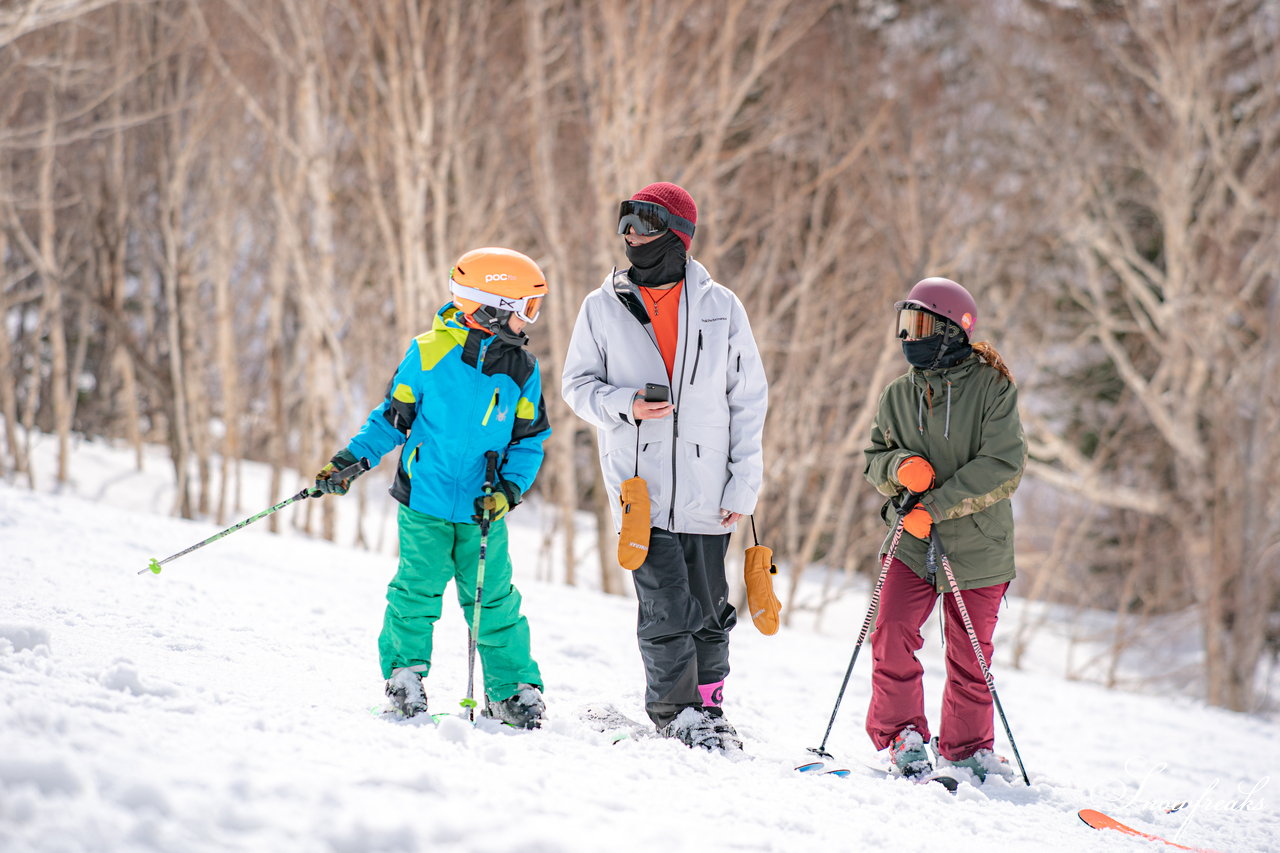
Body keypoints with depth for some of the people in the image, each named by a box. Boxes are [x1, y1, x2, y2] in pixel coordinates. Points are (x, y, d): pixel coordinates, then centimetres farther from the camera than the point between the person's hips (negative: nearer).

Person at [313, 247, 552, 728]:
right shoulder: (429, 352, -8)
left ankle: (514, 690, 11)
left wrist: (508, 489, -8)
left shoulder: (522, 370, 2)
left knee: (494, 600, 3)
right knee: (417, 589, -5)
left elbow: (530, 440, 8)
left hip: (483, 510, 2)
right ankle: (404, 675, 11)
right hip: (425, 502, -2)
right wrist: (352, 459, -5)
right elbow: (393, 416, 4)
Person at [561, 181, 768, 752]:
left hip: (706, 491, 1)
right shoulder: (603, 308, 5)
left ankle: (707, 709, 20)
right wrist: (624, 405, -11)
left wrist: (744, 485, 0)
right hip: (640, 487, 0)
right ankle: (676, 712, 5)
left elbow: (749, 401, 6)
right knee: (666, 609, -8)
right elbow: (577, 384, 10)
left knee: (709, 610, 5)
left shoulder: (721, 308, 4)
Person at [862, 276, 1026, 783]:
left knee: (970, 658, 7)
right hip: (911, 545, 3)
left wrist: (936, 505, -19)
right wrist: (900, 467, -13)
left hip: (976, 546, -3)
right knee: (893, 637, -14)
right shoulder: (898, 395, 7)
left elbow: (1003, 468, -14)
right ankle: (902, 733, 4)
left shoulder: (993, 390, -7)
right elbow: (875, 460, 12)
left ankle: (966, 746, 26)